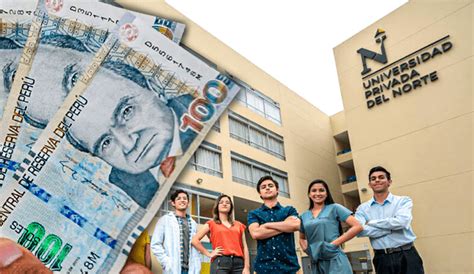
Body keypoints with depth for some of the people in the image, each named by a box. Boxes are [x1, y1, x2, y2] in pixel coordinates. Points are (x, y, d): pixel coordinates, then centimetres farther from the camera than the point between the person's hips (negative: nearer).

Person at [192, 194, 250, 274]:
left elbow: (244, 247, 11)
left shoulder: (239, 225, 18)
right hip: (220, 262, -3)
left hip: (238, 263, 3)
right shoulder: (211, 224, 11)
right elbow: (195, 240, 4)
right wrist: (209, 254, -2)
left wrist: (247, 267, 0)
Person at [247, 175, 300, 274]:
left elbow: (296, 225, -13)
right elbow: (256, 233, -12)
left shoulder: (289, 210, 9)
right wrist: (286, 226, -7)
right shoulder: (253, 214, 8)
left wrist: (267, 225, -7)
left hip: (290, 266, 1)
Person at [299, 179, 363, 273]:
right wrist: (306, 249, 6)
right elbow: (302, 238, 27)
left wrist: (335, 243, -12)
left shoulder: (334, 208, -1)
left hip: (335, 260, -4)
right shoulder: (304, 216, 11)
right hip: (316, 263, 5)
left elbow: (357, 227, -9)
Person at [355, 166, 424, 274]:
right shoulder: (363, 208, 5)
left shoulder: (403, 201, 2)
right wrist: (391, 227, -13)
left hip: (407, 256, -1)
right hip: (382, 259, 1)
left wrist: (371, 222, -8)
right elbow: (360, 231, -13)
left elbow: (401, 221, -17)